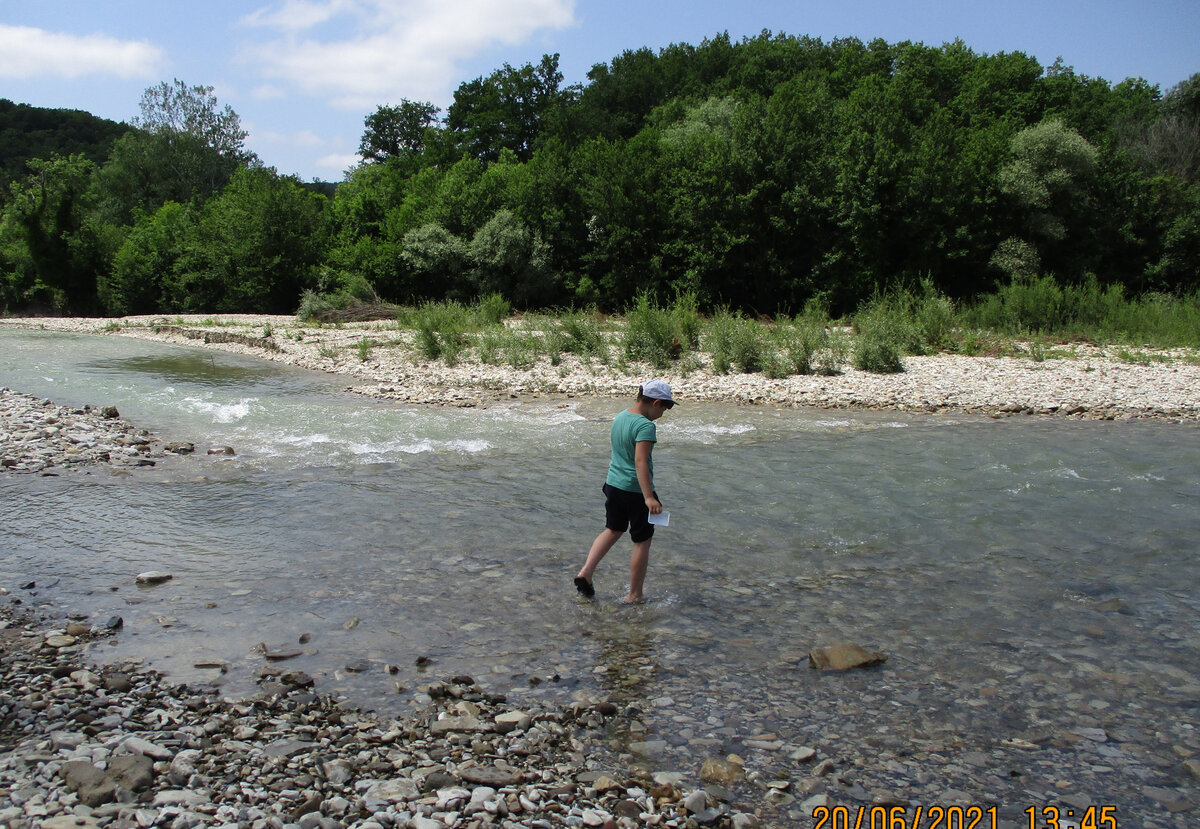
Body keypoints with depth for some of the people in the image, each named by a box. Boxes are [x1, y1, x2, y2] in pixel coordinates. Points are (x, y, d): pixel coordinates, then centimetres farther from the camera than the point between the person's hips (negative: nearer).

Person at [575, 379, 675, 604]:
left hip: (613, 484, 8)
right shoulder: (645, 426, -20)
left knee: (613, 530, 24)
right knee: (642, 542, 7)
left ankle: (586, 572, 13)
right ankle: (635, 596, 15)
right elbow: (640, 461, -29)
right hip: (636, 490, -8)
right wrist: (649, 497, -34)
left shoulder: (620, 417, 6)